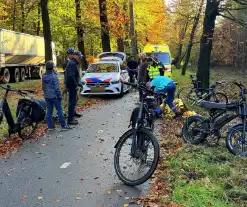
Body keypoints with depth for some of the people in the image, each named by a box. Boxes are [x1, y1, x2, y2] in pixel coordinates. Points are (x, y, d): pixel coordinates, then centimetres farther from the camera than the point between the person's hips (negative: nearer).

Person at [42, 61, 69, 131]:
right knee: (59, 110, 1)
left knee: (49, 111, 10)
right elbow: (57, 88, -16)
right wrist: (59, 96, -8)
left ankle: (50, 126, 14)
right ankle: (63, 125, 5)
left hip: (47, 96, 6)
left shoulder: (44, 76, 4)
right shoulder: (54, 76, -17)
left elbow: (43, 87, 13)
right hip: (54, 96, -6)